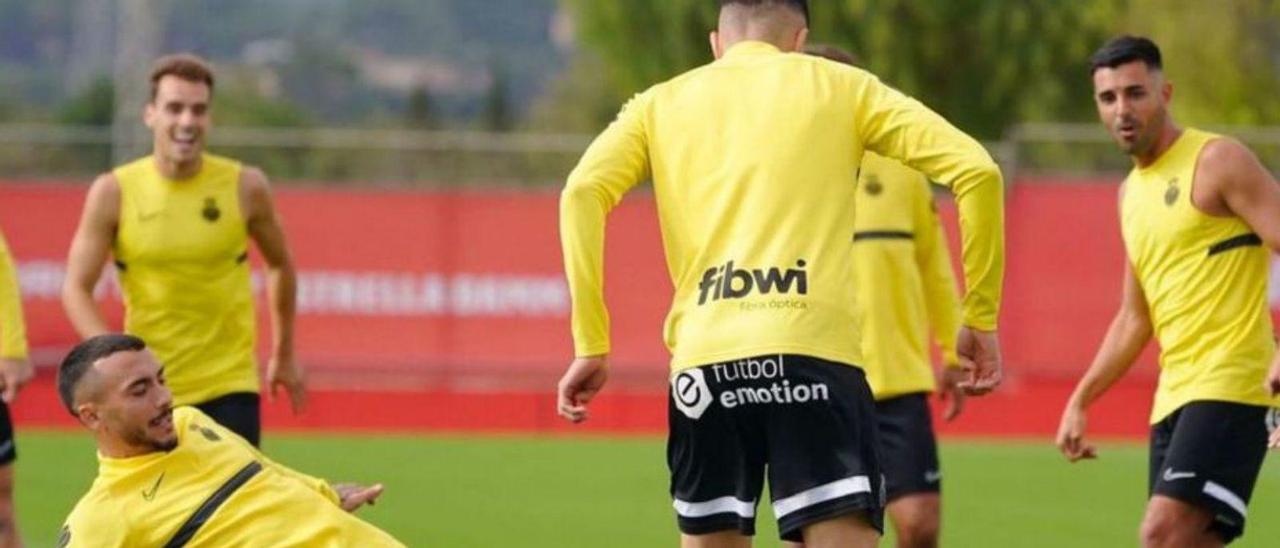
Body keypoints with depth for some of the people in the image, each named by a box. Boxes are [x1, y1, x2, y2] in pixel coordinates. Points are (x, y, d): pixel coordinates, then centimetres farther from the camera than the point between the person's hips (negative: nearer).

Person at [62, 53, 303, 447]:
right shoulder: (114, 192, -6)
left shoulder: (244, 187, -4)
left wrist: (284, 355, 20)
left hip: (230, 385, 0)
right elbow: (77, 289, -5)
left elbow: (280, 265, 13)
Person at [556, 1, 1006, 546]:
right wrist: (981, 318, 14)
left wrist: (591, 347, 3)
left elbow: (584, 191, 2)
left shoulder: (661, 103, 19)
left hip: (704, 358, 2)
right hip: (816, 353, -2)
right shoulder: (841, 86, 15)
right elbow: (975, 170, 8)